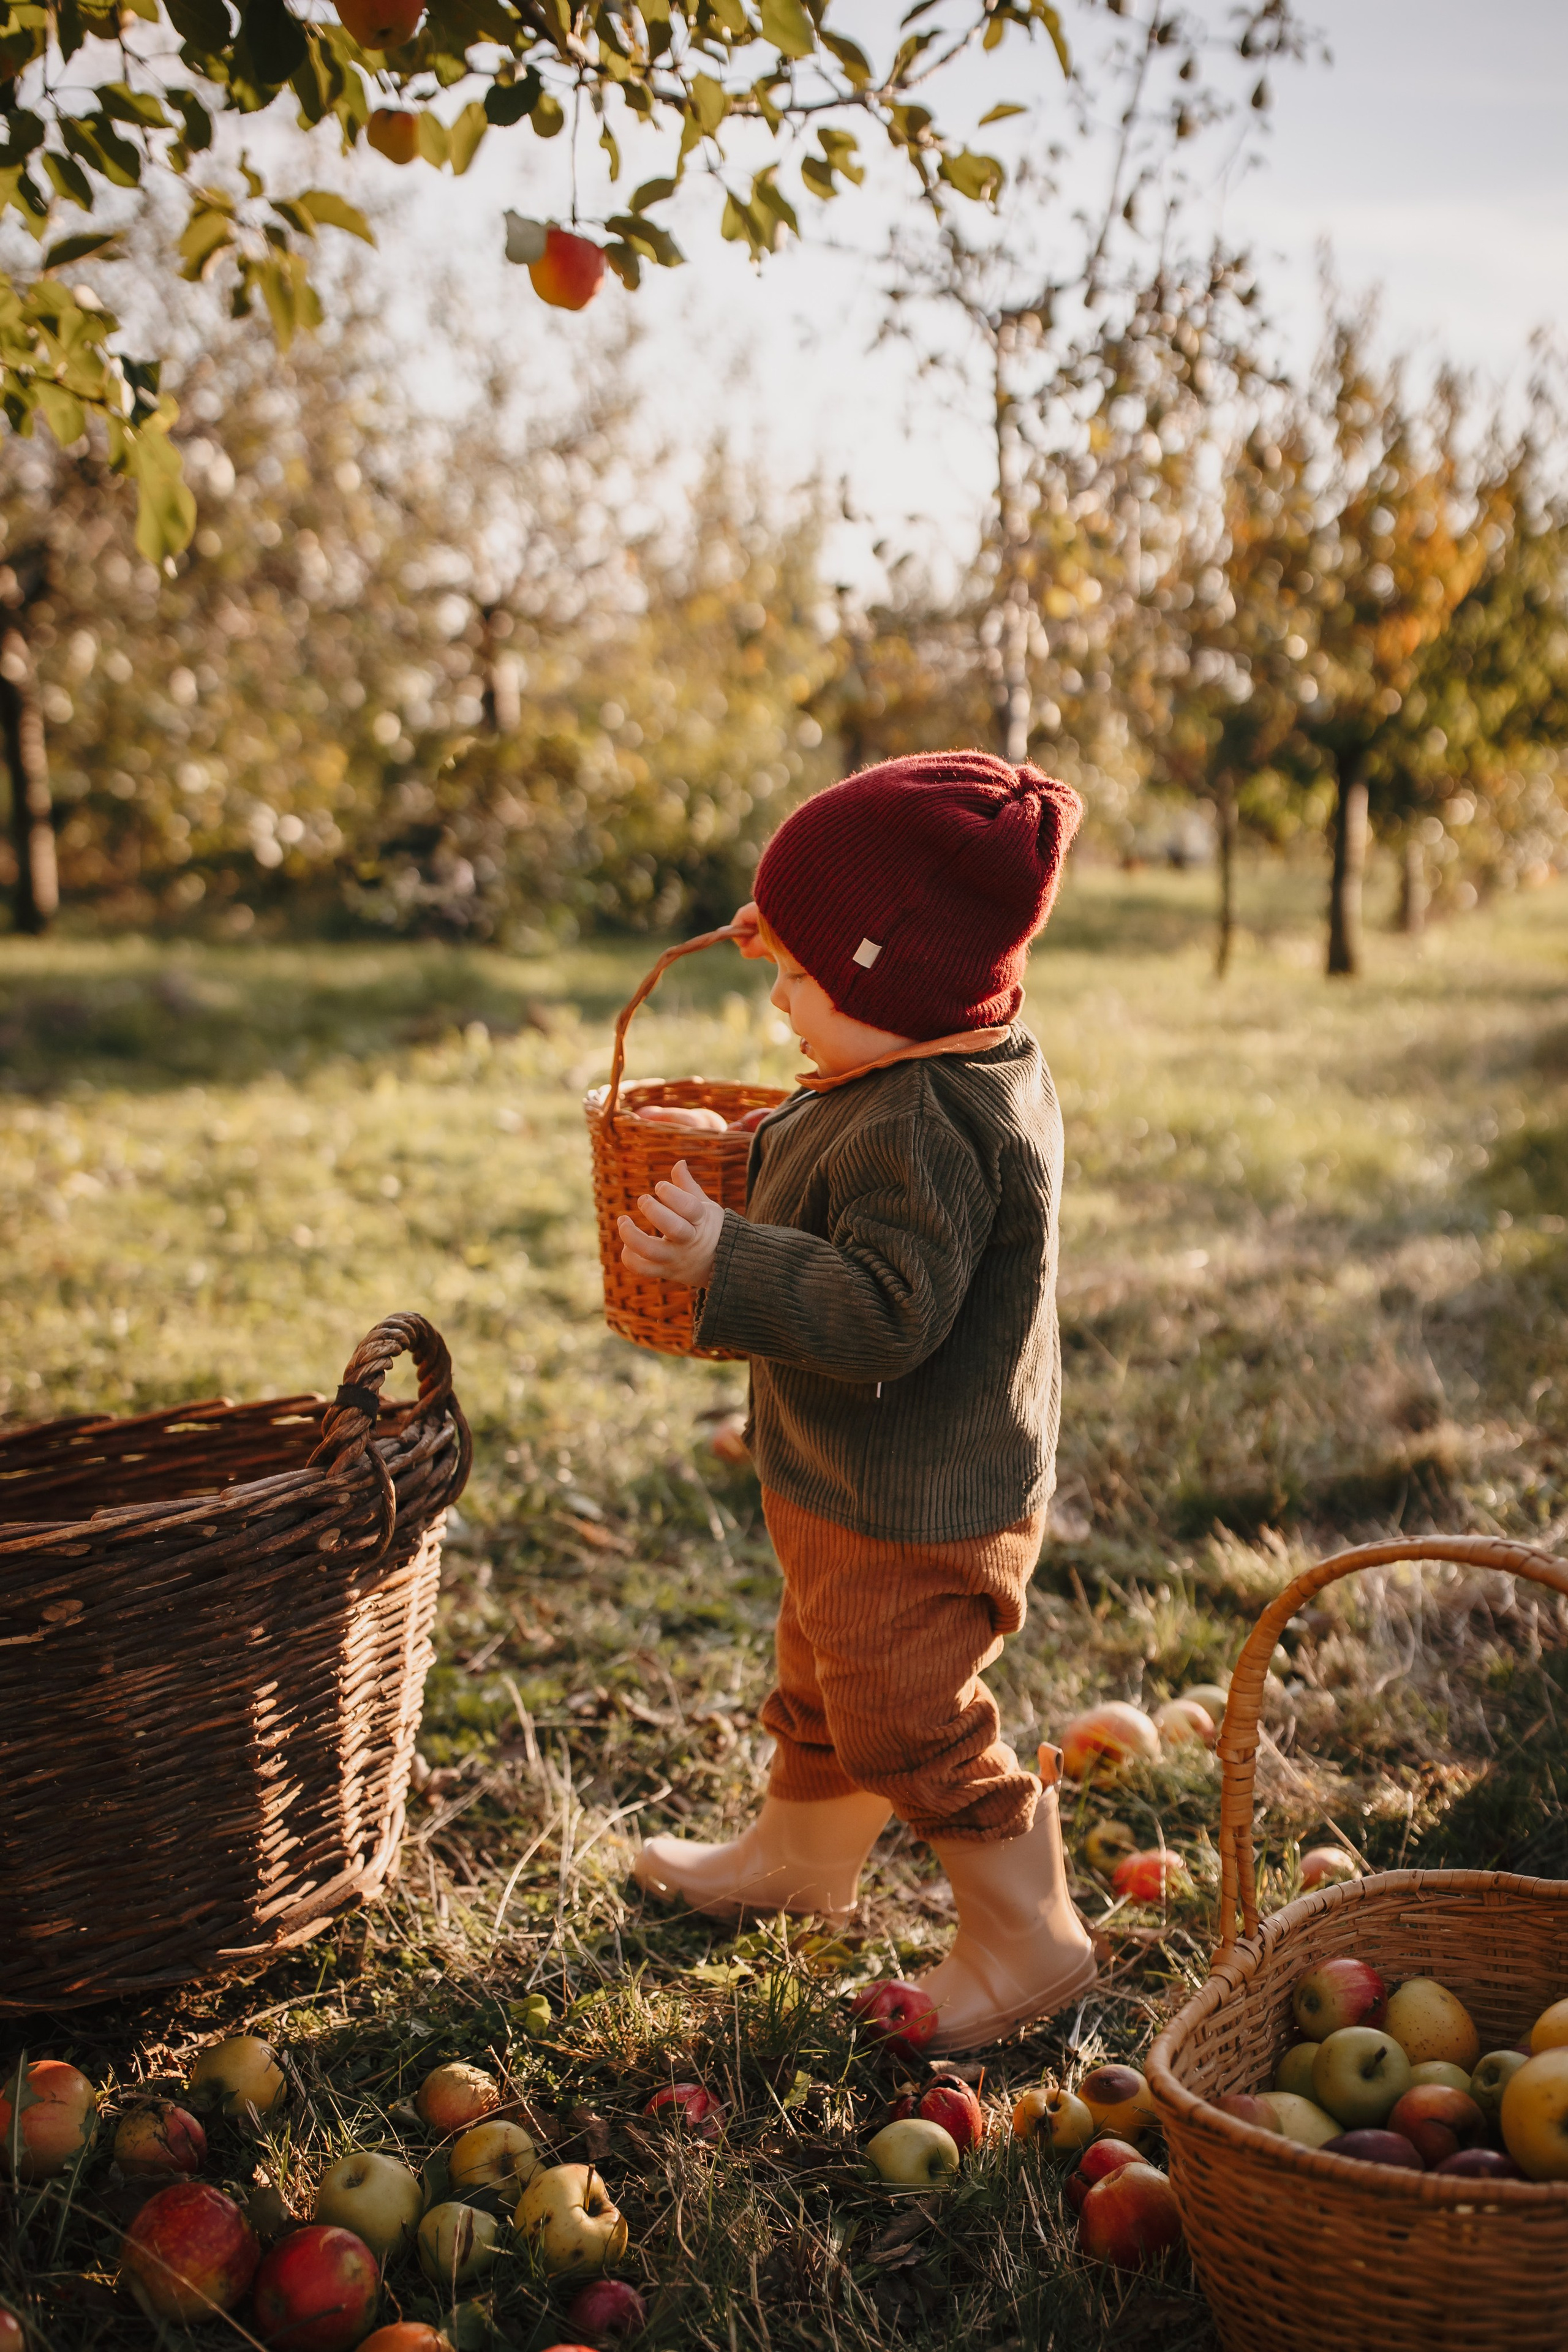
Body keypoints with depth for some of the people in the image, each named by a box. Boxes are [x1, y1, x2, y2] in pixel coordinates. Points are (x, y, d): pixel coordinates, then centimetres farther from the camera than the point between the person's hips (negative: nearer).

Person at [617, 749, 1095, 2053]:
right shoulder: (972, 1064, 1)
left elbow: (886, 1312, -37)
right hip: (864, 1490, 11)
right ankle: (800, 1855, 51)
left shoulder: (924, 1129, -32)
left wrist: (725, 1261, -38)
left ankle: (1030, 1941, 22)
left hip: (915, 1507, -11)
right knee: (826, 1674, 28)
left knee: (909, 1723, 3)